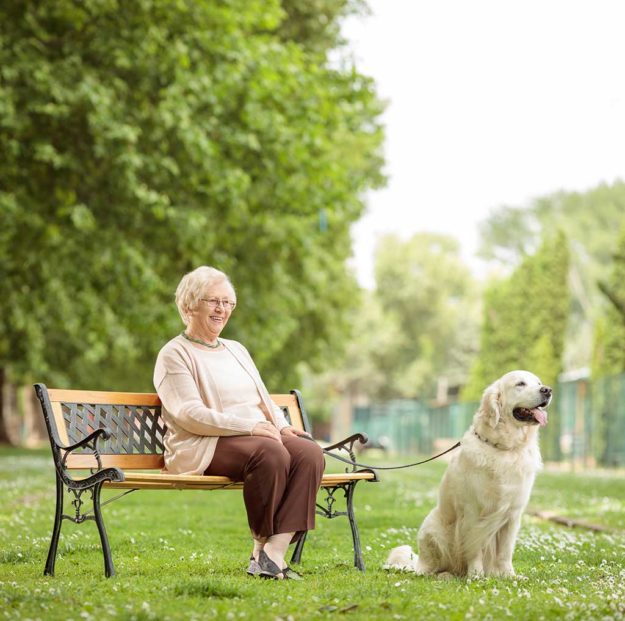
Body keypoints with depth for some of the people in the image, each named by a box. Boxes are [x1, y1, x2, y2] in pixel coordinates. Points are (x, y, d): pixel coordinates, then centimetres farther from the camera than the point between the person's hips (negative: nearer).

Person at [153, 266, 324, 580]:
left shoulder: (237, 350, 26)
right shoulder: (174, 354, 1)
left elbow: (265, 400, 24)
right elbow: (190, 415, -12)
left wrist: (281, 426, 0)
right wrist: (249, 426, -20)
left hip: (261, 435, 7)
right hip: (205, 447, -7)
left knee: (309, 452, -23)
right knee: (271, 453, -36)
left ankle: (275, 552, -30)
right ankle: (261, 547, -21)